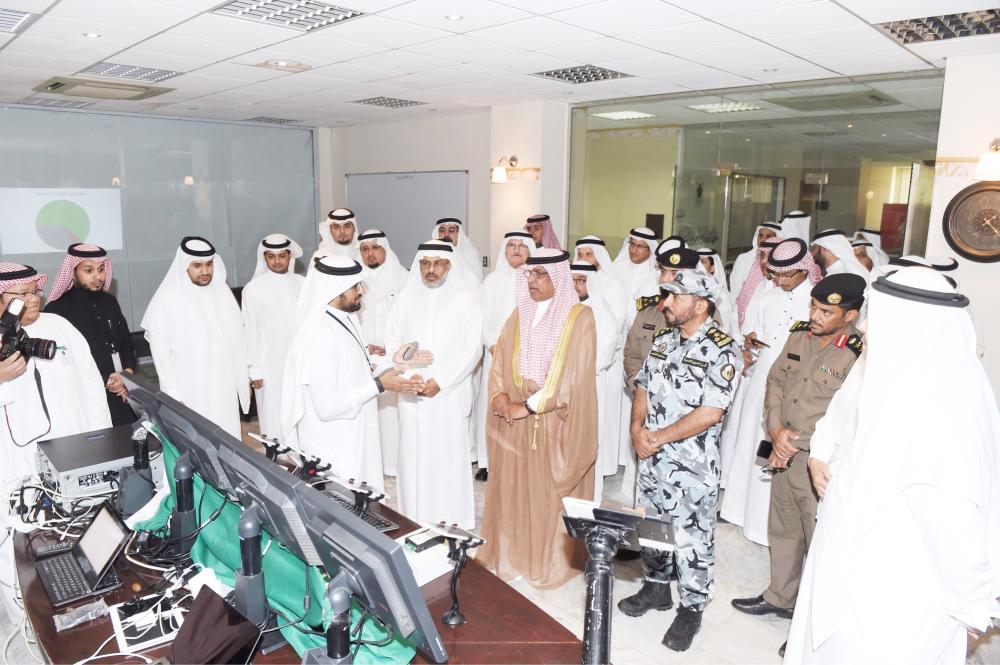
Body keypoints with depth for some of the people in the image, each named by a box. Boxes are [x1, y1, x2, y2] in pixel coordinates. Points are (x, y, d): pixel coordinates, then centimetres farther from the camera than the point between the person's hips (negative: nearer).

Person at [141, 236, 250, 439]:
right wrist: (173, 395, -9)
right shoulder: (167, 299, -9)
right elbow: (161, 352, -7)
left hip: (225, 388, 4)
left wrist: (244, 378, 9)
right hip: (191, 393, -4)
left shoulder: (222, 292, 4)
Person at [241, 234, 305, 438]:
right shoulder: (253, 289, -6)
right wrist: (254, 370, -4)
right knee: (274, 419, 5)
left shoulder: (302, 284, 0)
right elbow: (250, 332, -3)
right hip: (270, 366, -2)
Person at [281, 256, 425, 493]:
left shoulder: (344, 319, 2)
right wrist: (380, 385, -24)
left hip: (354, 438, 9)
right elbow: (326, 405, -28)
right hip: (332, 449, -9)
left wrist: (390, 361, 1)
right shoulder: (319, 337, -27)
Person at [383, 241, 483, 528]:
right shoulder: (407, 298, 6)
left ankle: (452, 520, 14)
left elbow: (472, 349, -7)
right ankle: (415, 520, 18)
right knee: (413, 454, 6)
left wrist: (440, 380, -13)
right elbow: (392, 340, 6)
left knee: (449, 454, 1)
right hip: (412, 394, 3)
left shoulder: (464, 300, -2)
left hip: (450, 394, -2)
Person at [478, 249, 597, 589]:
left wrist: (531, 405, -17)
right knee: (513, 485, 11)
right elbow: (501, 358, 7)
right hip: (515, 417, 5)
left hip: (556, 420, -4)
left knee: (552, 490, 6)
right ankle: (511, 552, 28)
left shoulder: (580, 316, -8)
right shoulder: (520, 314, 9)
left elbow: (571, 372, -15)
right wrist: (499, 394, -11)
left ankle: (553, 560, 23)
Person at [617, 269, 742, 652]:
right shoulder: (662, 340, 6)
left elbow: (710, 413, -21)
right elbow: (643, 387, 10)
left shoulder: (722, 351, -16)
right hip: (651, 460, 7)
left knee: (692, 540, 6)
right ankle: (656, 588, 40)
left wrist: (659, 437, -17)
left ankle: (691, 609, 26)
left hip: (693, 467, -6)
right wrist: (637, 428, -7)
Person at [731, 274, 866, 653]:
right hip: (784, 455, 7)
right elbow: (776, 381, 8)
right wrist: (776, 429, -5)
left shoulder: (858, 356, -19)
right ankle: (779, 597, 42)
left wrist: (796, 443, -14)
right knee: (782, 529, 21)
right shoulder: (800, 334, 1)